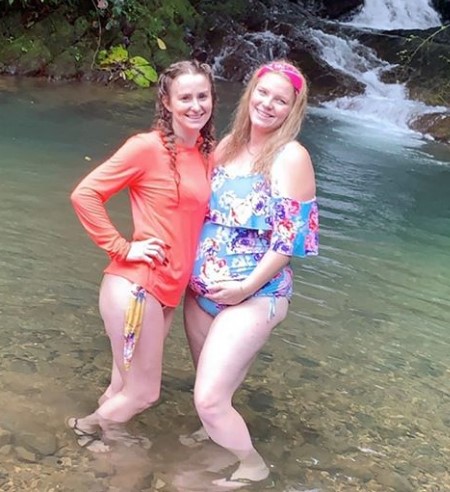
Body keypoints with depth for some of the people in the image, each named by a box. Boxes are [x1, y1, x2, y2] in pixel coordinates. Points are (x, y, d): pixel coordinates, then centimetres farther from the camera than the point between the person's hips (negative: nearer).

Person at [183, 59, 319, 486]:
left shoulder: (291, 157, -14)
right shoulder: (228, 144, 6)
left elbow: (290, 236, -17)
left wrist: (248, 287, -17)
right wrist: (187, 268, 7)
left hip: (253, 297, -6)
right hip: (201, 288, 6)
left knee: (209, 400, -10)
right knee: (211, 384, 22)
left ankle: (252, 467, 18)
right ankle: (213, 437, 53)